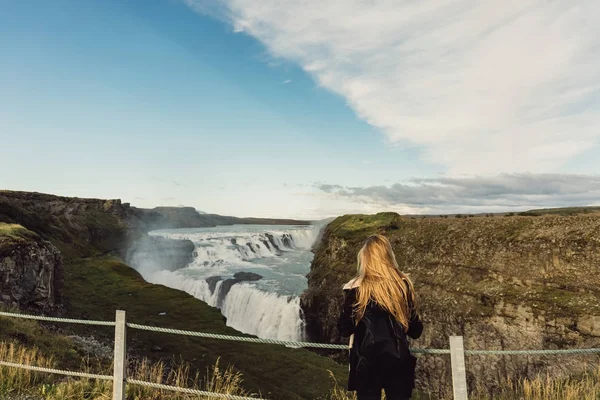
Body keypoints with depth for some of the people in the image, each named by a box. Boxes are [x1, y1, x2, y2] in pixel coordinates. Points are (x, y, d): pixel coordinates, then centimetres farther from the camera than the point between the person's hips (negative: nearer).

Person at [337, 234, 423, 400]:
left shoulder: (356, 289, -11)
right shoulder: (404, 285, -3)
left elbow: (344, 330, -5)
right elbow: (416, 330, 3)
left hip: (367, 362, -2)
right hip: (398, 360, 2)